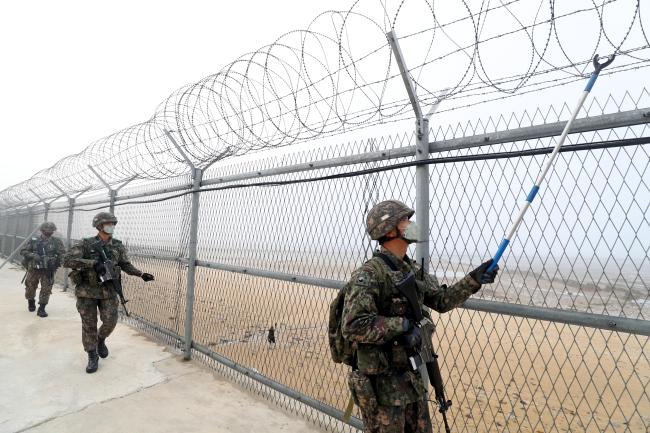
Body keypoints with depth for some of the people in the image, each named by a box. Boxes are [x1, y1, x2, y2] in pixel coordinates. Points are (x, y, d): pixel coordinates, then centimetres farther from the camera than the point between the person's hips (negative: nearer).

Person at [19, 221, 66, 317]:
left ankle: (41, 309, 7)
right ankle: (31, 302, 42)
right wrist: (33, 255, -17)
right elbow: (23, 251, 0)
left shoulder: (56, 242, 0)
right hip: (33, 269, 1)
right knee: (30, 287, 15)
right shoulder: (34, 240, 2)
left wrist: (55, 261, -20)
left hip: (48, 270, -1)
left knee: (46, 289, -3)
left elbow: (63, 254, -3)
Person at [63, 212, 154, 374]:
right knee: (89, 325, 6)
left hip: (108, 291, 2)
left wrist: (141, 274, -6)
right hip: (87, 291, -2)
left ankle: (101, 339, 32)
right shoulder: (85, 244, -9)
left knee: (110, 321, -1)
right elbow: (67, 260, -18)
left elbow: (126, 265, 9)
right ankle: (92, 357, 22)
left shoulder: (118, 246, 1)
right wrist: (93, 263, -29)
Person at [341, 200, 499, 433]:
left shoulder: (412, 270, 6)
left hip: (412, 376, 8)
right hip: (382, 382, -8)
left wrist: (473, 280, 1)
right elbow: (353, 326, -28)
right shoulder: (369, 275, -22)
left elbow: (441, 300, 12)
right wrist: (403, 325, -26)